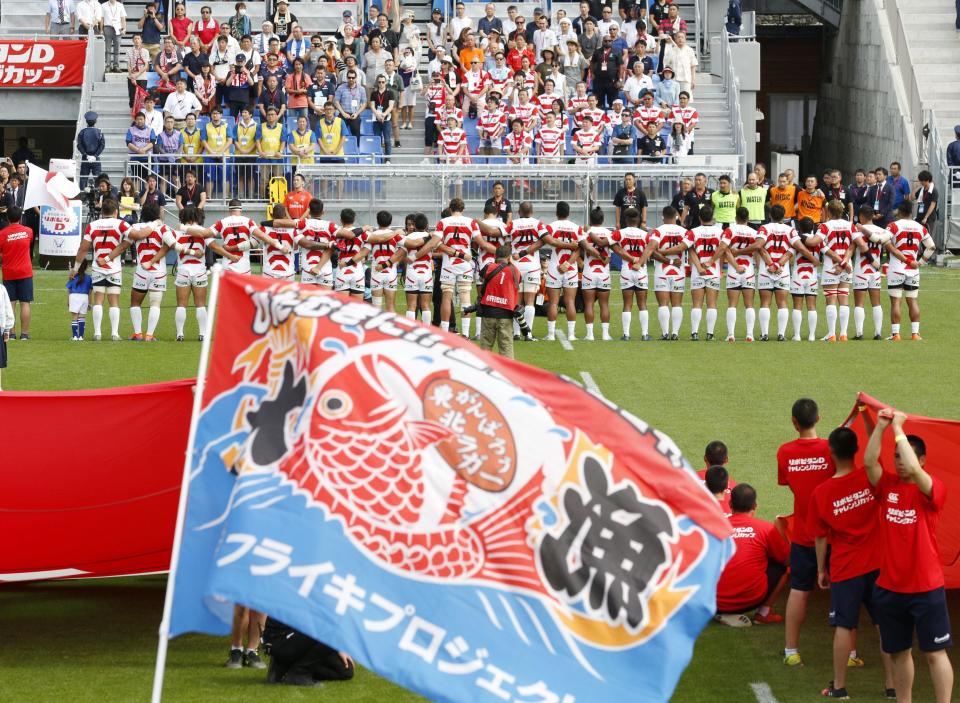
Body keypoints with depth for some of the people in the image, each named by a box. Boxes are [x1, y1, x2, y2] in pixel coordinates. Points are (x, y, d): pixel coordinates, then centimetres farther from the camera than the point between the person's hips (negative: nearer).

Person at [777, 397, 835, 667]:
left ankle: (791, 651, 13)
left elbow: (788, 484, 6)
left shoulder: (785, 452, -6)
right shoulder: (830, 449, -14)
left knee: (798, 591, 11)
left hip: (802, 535, 2)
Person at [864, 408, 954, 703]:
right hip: (889, 587, 5)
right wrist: (880, 427, -20)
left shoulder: (933, 489, -9)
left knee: (934, 652, -1)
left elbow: (913, 469, -28)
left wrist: (898, 429, -21)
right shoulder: (888, 485, 4)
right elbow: (869, 462, -13)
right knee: (898, 652, 14)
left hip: (926, 588, -5)